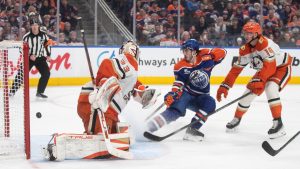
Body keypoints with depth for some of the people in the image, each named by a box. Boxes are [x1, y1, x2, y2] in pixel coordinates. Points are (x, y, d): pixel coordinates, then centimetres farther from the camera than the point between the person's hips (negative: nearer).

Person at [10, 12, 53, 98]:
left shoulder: (43, 35, -8)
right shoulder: (27, 36, -17)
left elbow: (47, 44, 8)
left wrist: (48, 55, 3)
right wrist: (30, 56, -22)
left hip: (40, 57, 3)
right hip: (28, 58, -3)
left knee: (46, 74, -8)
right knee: (21, 74, -10)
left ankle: (40, 92, 3)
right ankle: (12, 91, -2)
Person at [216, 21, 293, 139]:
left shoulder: (265, 44, -33)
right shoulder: (245, 50, -9)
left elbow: (270, 66, -40)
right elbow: (236, 69, -4)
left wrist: (259, 80, -49)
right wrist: (224, 86, -11)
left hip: (282, 67, -7)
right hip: (265, 70, 7)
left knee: (271, 89, -31)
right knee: (249, 91, 1)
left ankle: (278, 123, -26)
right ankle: (237, 118, 24)